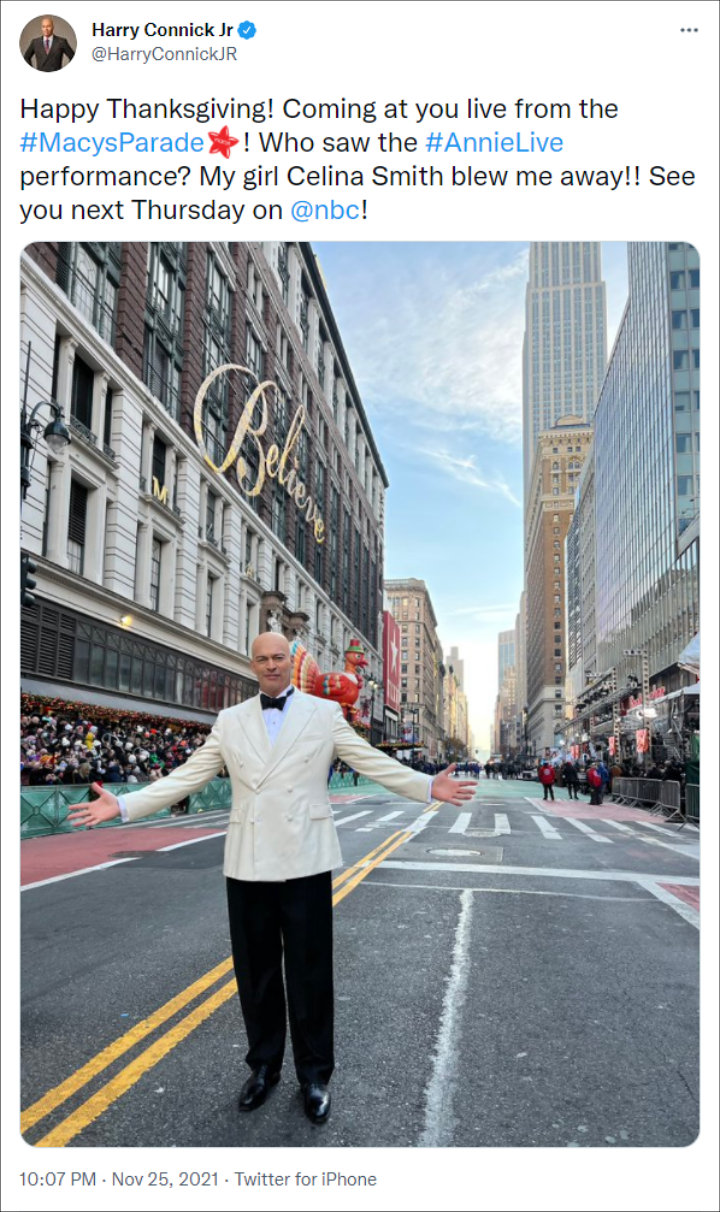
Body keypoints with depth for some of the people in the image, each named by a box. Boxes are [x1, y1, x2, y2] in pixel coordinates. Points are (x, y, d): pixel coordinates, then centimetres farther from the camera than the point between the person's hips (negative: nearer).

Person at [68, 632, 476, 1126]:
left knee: (310, 972, 6)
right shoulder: (230, 721, 8)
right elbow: (186, 777, 6)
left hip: (305, 861, -2)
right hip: (248, 862, 2)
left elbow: (374, 763, -3)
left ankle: (314, 1075, 25)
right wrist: (123, 805, -1)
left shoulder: (325, 713, 1)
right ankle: (264, 1066, 33)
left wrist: (428, 787, -16)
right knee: (255, 970, 13)